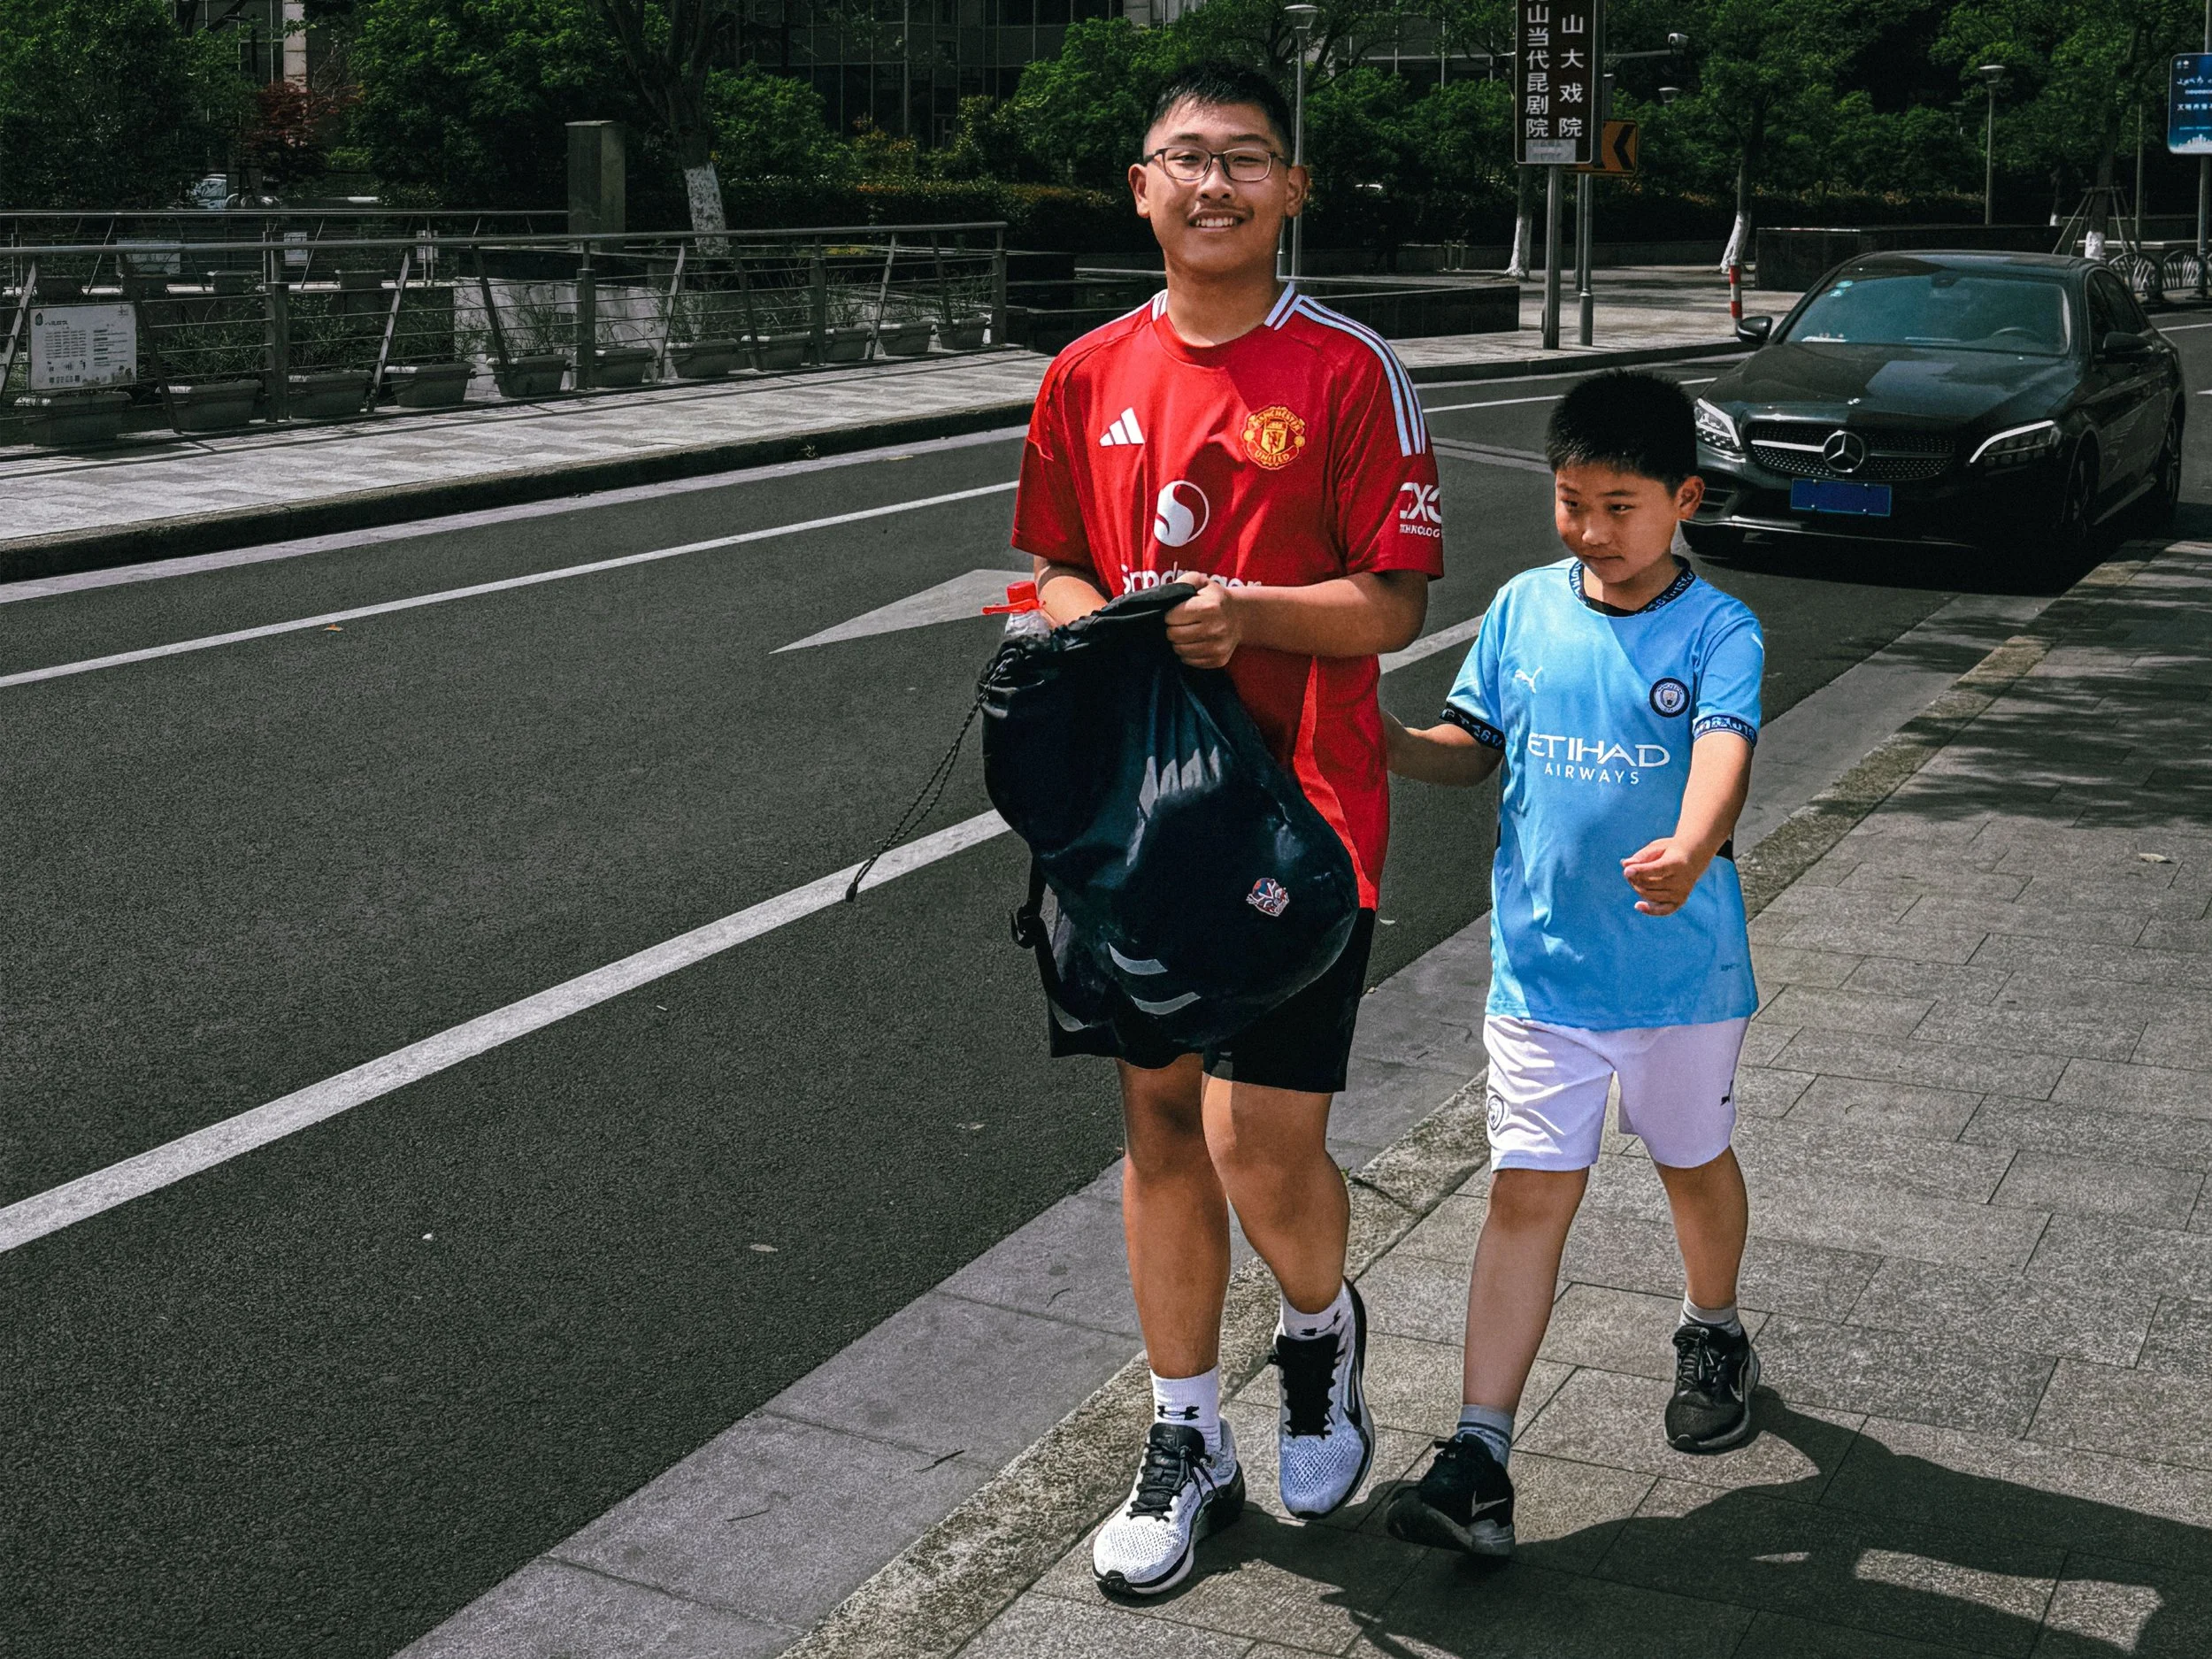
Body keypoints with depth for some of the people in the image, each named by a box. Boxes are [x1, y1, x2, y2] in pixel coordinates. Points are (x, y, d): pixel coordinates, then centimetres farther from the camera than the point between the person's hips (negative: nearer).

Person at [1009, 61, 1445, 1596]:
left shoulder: (1352, 372, -6)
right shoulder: (1089, 377, 7)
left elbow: (1395, 603, -8)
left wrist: (1250, 615, -24)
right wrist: (1097, 621, -7)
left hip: (1302, 814, -4)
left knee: (1262, 1144, -8)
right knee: (1161, 1122, 12)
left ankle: (1323, 1326, 28)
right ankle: (1190, 1441, 28)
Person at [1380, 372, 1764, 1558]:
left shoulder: (1717, 631, -10)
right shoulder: (1523, 608, 1)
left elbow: (1723, 751, -27)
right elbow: (1472, 746, 9)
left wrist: (1690, 850, -48)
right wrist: (1384, 743, -12)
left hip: (1680, 966, -1)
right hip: (1540, 967, 2)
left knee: (1695, 1162, 20)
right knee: (1528, 1194, -2)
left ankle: (1714, 1337, 49)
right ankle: (1478, 1457, -3)